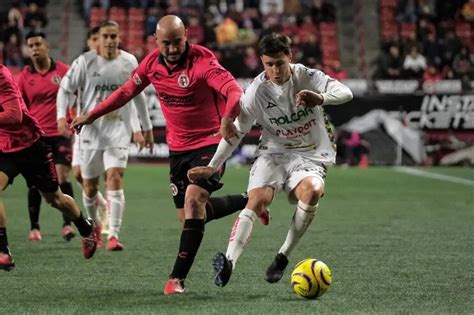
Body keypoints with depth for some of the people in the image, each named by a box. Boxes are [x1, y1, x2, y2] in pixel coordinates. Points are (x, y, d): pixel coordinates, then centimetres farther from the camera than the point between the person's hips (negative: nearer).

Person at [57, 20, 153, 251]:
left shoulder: (129, 62, 2)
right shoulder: (85, 61, -4)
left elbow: (138, 96, 15)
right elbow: (65, 89, 1)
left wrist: (147, 128, 20)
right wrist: (61, 115, -16)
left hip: (118, 132, 0)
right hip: (90, 131, 0)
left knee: (115, 179, -18)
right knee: (89, 186, 9)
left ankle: (114, 234, -20)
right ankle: (94, 225, 36)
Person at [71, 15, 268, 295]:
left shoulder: (202, 61, -21)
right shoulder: (152, 63, -2)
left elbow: (234, 89, -34)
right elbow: (127, 91, 13)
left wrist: (228, 118, -54)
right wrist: (91, 116, 13)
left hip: (210, 143, -7)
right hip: (178, 147, 7)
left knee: (193, 201, -24)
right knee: (188, 216, 10)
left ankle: (178, 278, -17)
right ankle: (248, 202, 34)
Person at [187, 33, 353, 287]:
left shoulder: (308, 77, -7)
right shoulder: (257, 90, -6)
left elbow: (346, 93, -20)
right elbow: (236, 129, 1)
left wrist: (321, 98, -42)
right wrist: (212, 167, -4)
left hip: (310, 156, 0)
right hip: (273, 152, 1)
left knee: (312, 191, -33)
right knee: (257, 200, -27)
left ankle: (283, 257, -20)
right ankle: (229, 261, -39)